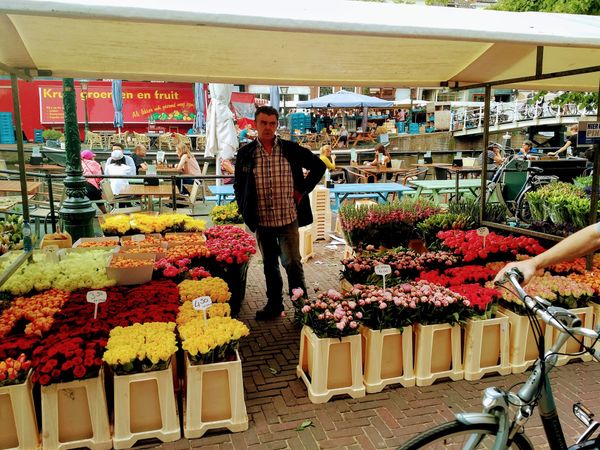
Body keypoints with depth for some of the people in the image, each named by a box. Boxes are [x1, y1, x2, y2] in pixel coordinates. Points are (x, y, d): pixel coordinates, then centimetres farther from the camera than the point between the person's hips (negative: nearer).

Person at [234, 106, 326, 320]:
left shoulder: (291, 149, -2)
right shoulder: (245, 153, 2)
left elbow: (318, 166, 7)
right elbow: (238, 184, 13)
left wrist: (303, 190, -1)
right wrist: (245, 211, 4)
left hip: (288, 218, -2)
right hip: (262, 220, 2)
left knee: (292, 262, -1)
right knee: (269, 264, 15)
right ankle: (274, 304, 29)